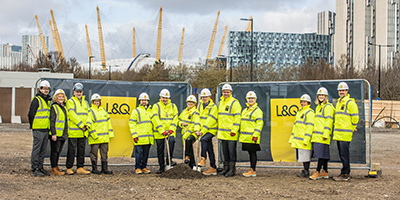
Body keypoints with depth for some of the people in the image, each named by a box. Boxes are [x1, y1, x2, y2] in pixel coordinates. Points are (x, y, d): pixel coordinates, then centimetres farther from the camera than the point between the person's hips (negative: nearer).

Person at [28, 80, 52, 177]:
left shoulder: (48, 100, 18)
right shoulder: (36, 100, -7)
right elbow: (31, 114, -9)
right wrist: (33, 126, -5)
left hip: (46, 129, 8)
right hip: (38, 129, -8)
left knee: (43, 150, 11)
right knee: (36, 150, -5)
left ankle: (40, 168, 18)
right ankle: (34, 170, -2)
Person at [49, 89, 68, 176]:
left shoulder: (64, 108, 18)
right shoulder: (54, 107, -6)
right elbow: (52, 121, -12)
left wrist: (66, 133, 19)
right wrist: (53, 134, -18)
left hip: (63, 134, 7)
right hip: (56, 134, -7)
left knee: (58, 151, 11)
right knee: (55, 151, -4)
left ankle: (56, 167, 17)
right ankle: (54, 169, -1)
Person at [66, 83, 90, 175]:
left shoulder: (85, 102, 18)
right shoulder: (71, 101, -3)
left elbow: (87, 115, 17)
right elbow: (72, 115, -13)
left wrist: (87, 125, -1)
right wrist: (81, 125, -16)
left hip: (83, 132, 6)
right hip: (73, 131, -6)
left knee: (81, 150, 9)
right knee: (71, 150, -2)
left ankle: (80, 168, 15)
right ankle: (69, 168, 5)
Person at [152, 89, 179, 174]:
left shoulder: (173, 106, 9)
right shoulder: (156, 106, 0)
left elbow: (175, 119, 4)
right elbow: (156, 120, -9)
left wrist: (171, 129, -11)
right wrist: (162, 131, -18)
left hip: (170, 131, 1)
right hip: (159, 133, -1)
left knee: (172, 140, -29)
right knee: (160, 150, 5)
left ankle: (169, 159, -19)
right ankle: (161, 167, 16)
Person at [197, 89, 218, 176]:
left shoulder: (213, 107, -11)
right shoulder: (200, 105, 10)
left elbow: (210, 120, -19)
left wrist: (203, 131, -24)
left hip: (211, 130, -7)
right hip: (203, 130, 7)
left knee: (203, 139, -33)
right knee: (210, 149, 8)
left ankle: (203, 159, -27)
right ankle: (213, 168, 12)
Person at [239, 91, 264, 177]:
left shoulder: (257, 111, -6)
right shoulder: (245, 110, 20)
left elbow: (259, 123, -13)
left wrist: (256, 135, -20)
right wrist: (240, 134, 21)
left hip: (252, 137, -8)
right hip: (245, 136, 8)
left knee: (253, 152, -5)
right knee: (250, 152, 11)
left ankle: (253, 171, -2)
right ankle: (251, 169, 17)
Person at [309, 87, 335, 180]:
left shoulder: (328, 107, -7)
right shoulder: (318, 107, 22)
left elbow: (328, 121, -14)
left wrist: (326, 134, -20)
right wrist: (314, 134, 24)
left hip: (323, 135, -9)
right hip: (317, 134, 9)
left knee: (321, 153, -9)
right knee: (324, 154, 10)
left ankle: (317, 172, -9)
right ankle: (325, 172, 14)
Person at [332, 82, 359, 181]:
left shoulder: (350, 102, -8)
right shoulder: (339, 102, 20)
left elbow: (355, 117, -10)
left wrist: (352, 128, -4)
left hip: (345, 132, -9)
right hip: (338, 133, 9)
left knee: (344, 154, -8)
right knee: (342, 154, 12)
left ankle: (345, 174, -5)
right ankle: (346, 173, 19)